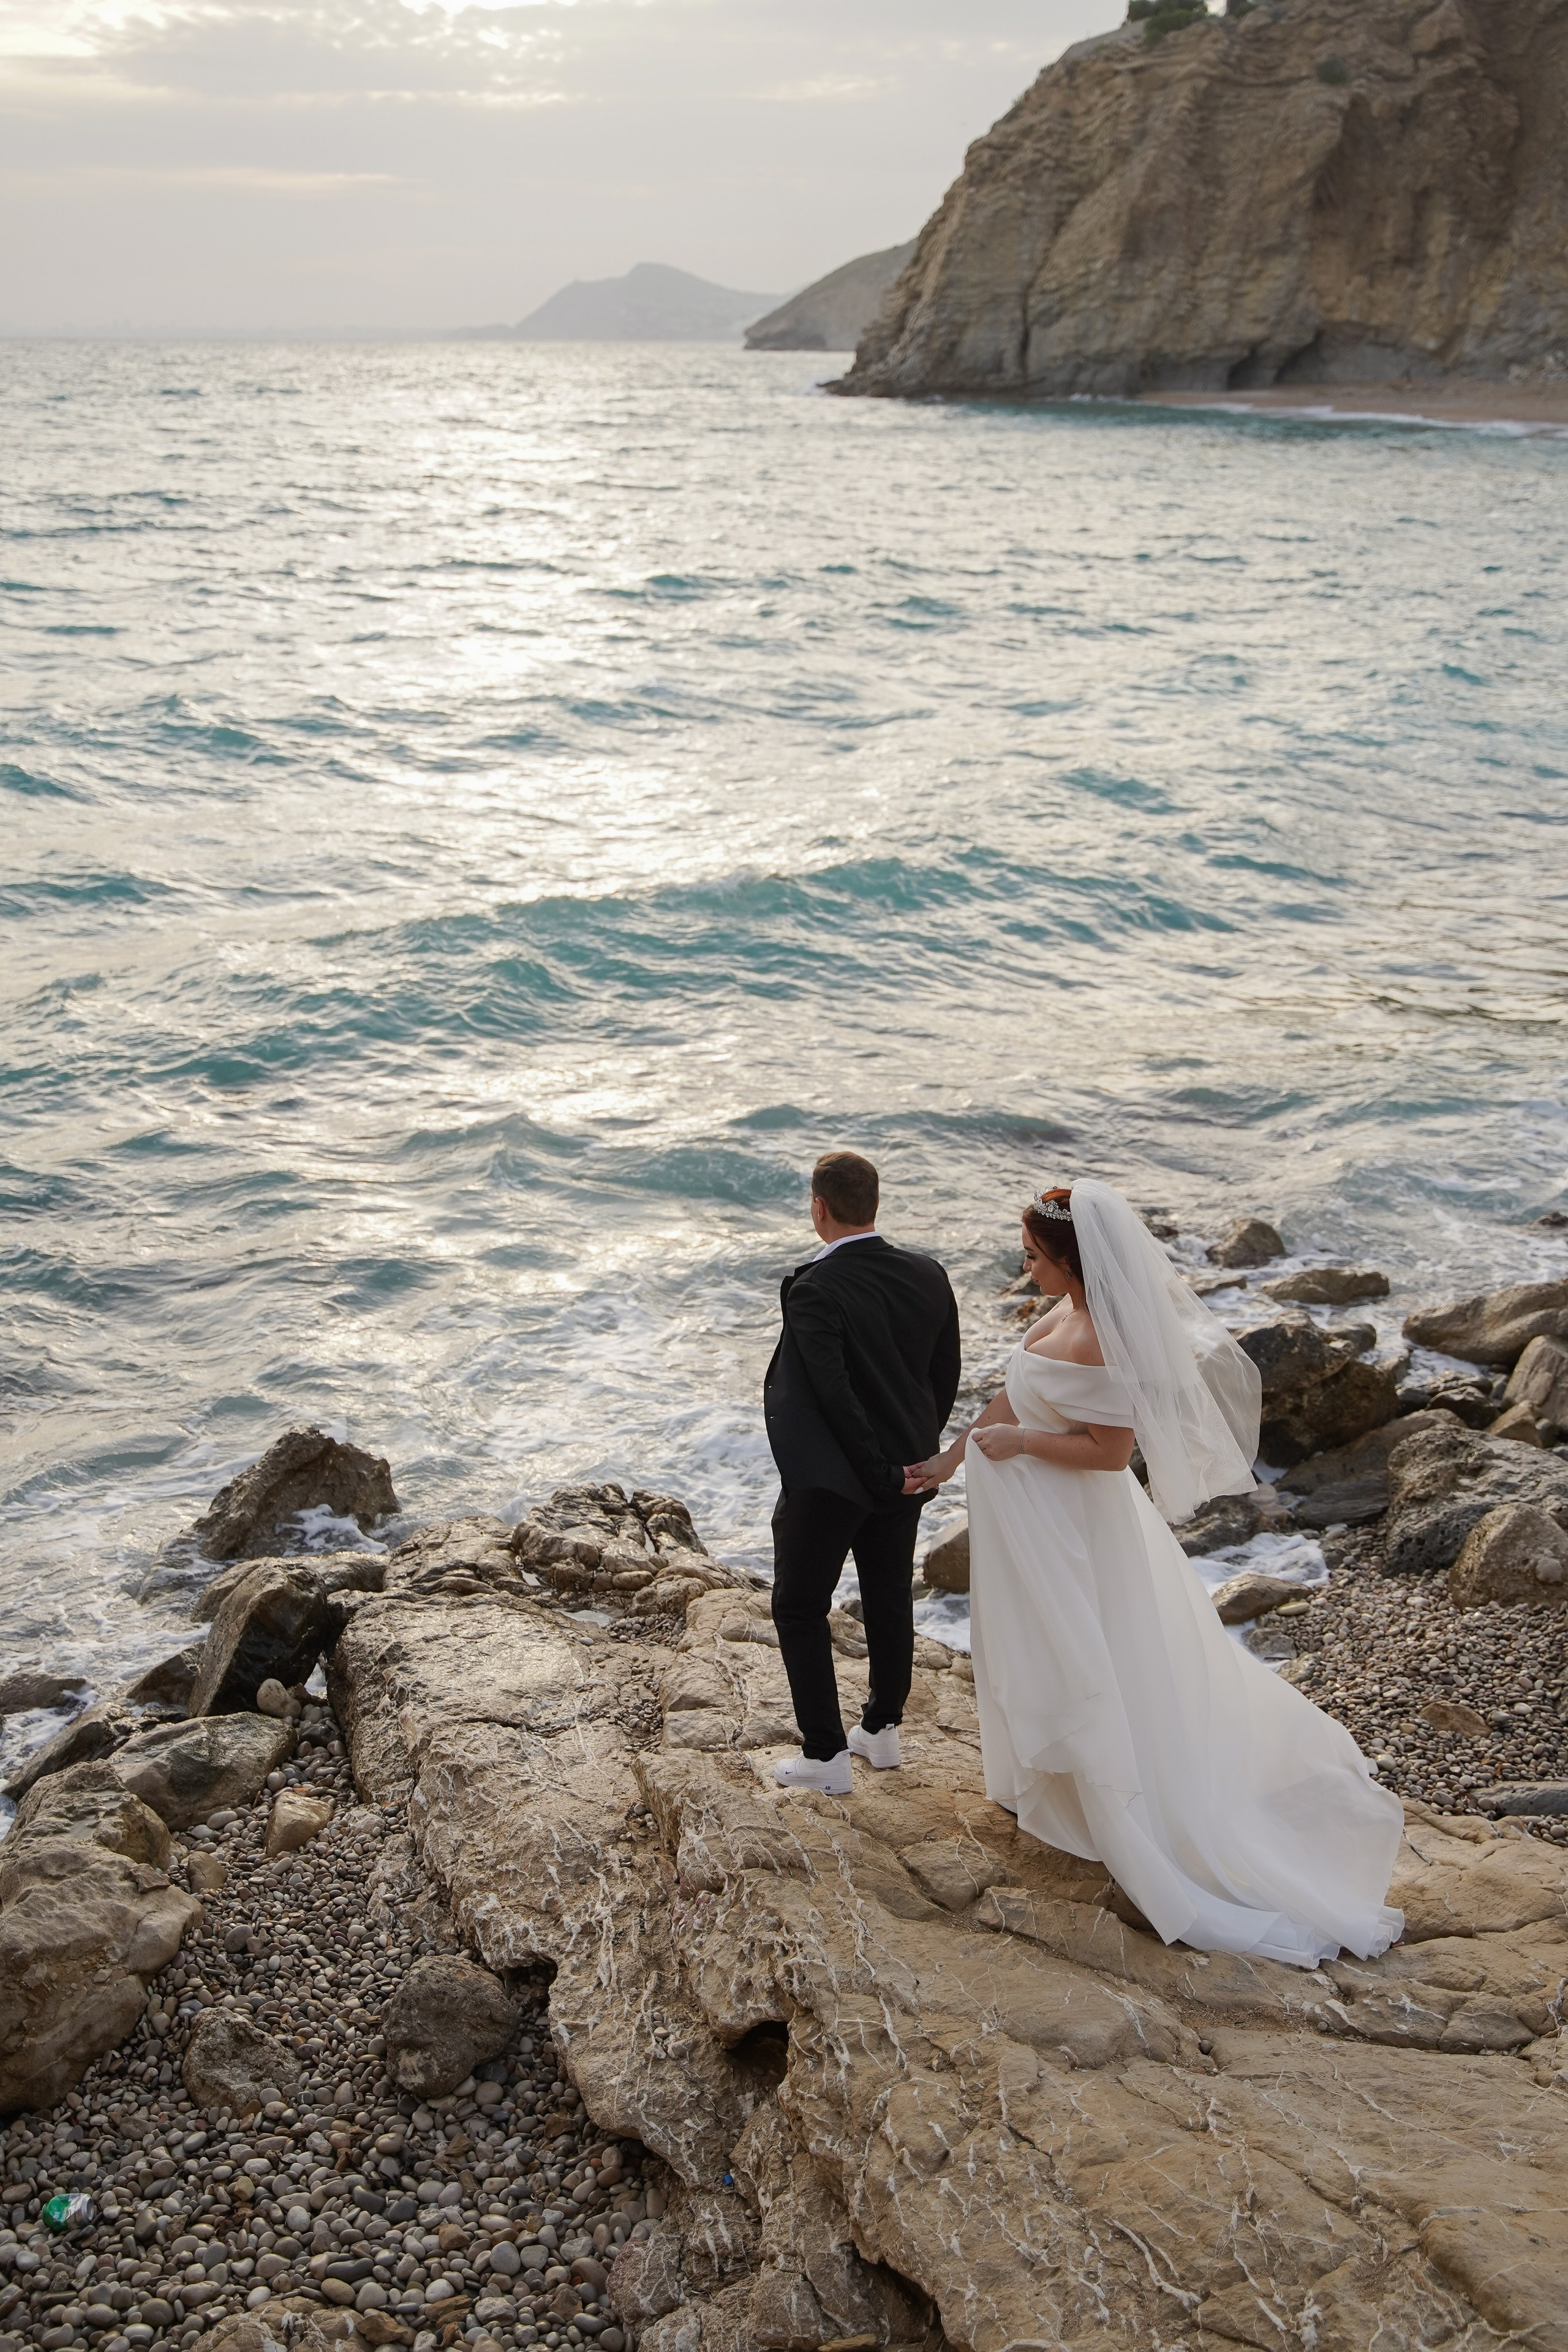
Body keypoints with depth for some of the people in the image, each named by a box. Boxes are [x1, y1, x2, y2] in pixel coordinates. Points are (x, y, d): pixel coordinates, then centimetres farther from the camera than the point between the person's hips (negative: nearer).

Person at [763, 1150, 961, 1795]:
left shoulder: (813, 1290, -23)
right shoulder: (929, 1276, -5)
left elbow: (835, 1394, -25)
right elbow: (945, 1377, 3)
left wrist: (882, 1471, -15)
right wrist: (917, 1450, 11)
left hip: (829, 1478, -6)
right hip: (905, 1470, 7)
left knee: (800, 1609, 8)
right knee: (890, 1600, 21)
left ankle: (825, 1754, 11)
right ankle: (883, 1729, 35)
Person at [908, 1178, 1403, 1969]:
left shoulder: (1096, 1345, -31)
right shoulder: (1070, 1314, -2)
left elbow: (1110, 1450, -27)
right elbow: (1013, 1398, 7)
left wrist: (1016, 1441, -20)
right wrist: (950, 1458, 13)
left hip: (1062, 1525, -8)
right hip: (1041, 1515, 8)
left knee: (1071, 1661, 9)